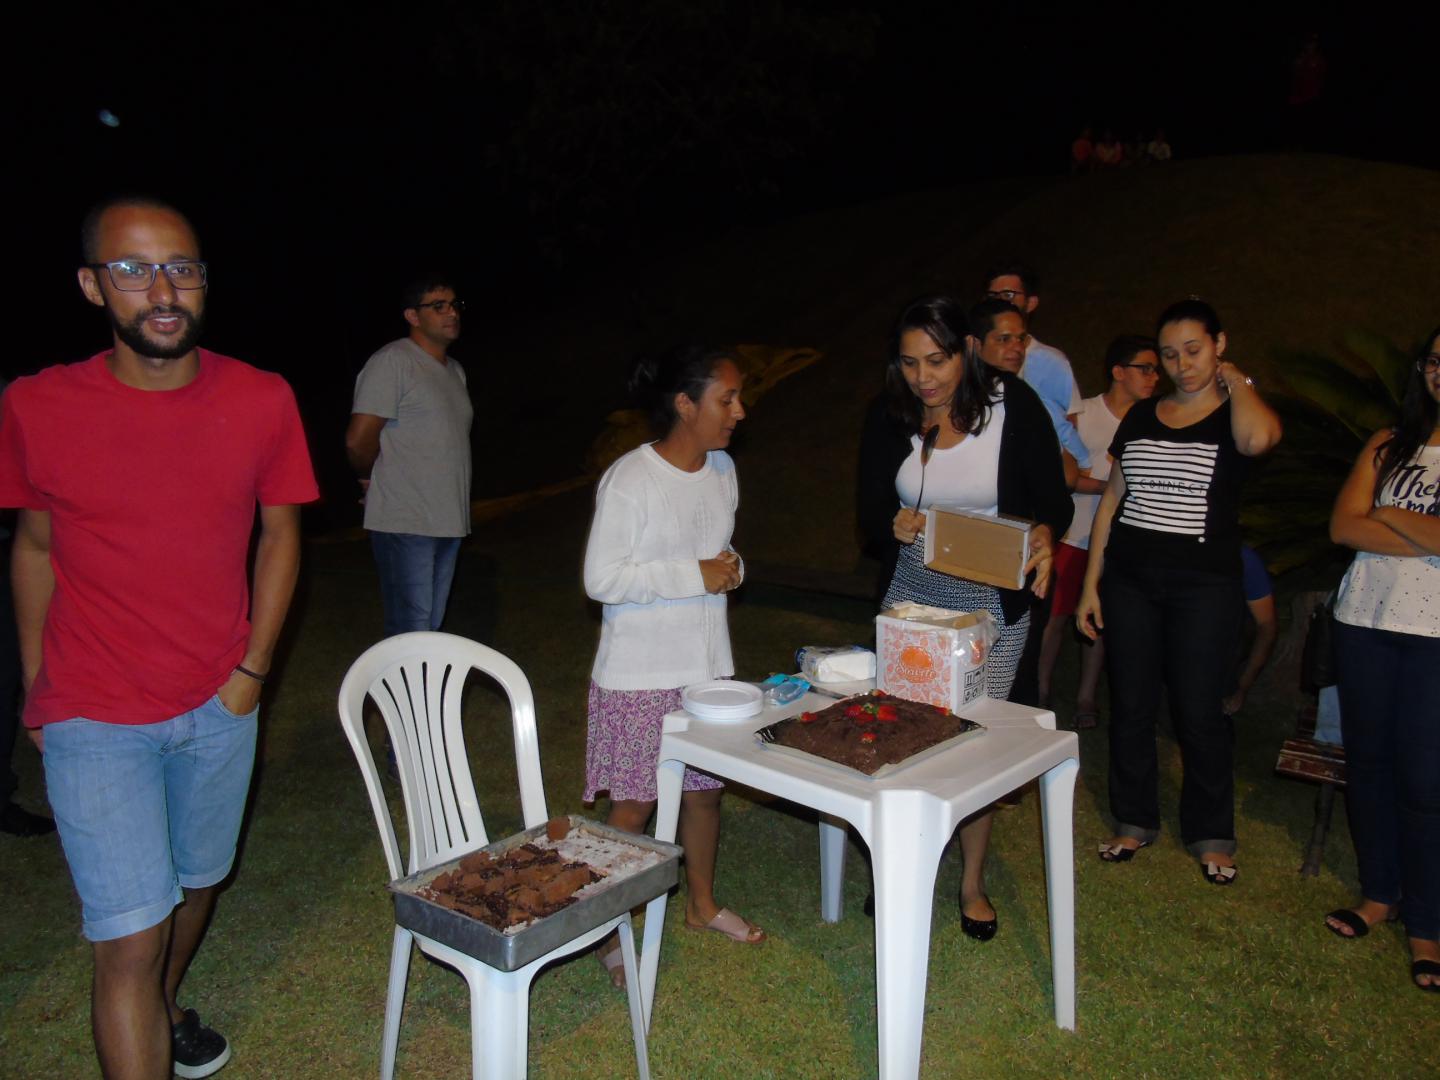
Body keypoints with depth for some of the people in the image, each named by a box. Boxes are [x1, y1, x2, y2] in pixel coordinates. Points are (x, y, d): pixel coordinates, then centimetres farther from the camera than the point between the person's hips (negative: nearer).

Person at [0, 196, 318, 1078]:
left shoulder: (263, 401, -7)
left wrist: (252, 670, -2)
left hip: (219, 706, 3)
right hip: (96, 718, -3)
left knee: (198, 879, 22)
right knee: (130, 934, -4)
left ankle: (165, 1009, 51)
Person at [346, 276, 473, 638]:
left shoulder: (455, 370, 17)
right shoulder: (391, 362, -10)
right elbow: (358, 440, -15)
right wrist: (371, 478, 3)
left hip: (448, 521, 8)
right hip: (405, 523, -8)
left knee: (432, 629, 14)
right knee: (411, 633, -8)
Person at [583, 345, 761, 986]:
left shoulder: (722, 469, 5)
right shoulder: (629, 480, -18)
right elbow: (601, 578, -19)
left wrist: (731, 567, -4)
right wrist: (696, 575, -21)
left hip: (707, 662, 7)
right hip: (640, 673, -7)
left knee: (706, 787, 19)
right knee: (633, 806, 3)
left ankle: (701, 903, 40)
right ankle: (611, 933, 22)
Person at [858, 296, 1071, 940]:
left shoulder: (1013, 404, -13)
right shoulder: (889, 415, -6)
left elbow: (1053, 500, -6)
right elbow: (869, 513, -1)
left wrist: (1044, 536, -28)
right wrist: (894, 525, -24)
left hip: (992, 603, -2)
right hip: (911, 595, 2)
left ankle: (972, 883, 25)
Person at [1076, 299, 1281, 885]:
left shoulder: (1238, 413, -2)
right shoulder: (1141, 416, 10)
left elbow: (1257, 438, -29)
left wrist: (1235, 380, -10)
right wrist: (1091, 583, 8)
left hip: (1203, 584, -4)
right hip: (1129, 578, 4)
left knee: (1198, 711, 3)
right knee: (1130, 705, 9)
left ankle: (1211, 835, 21)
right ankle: (1135, 821, 25)